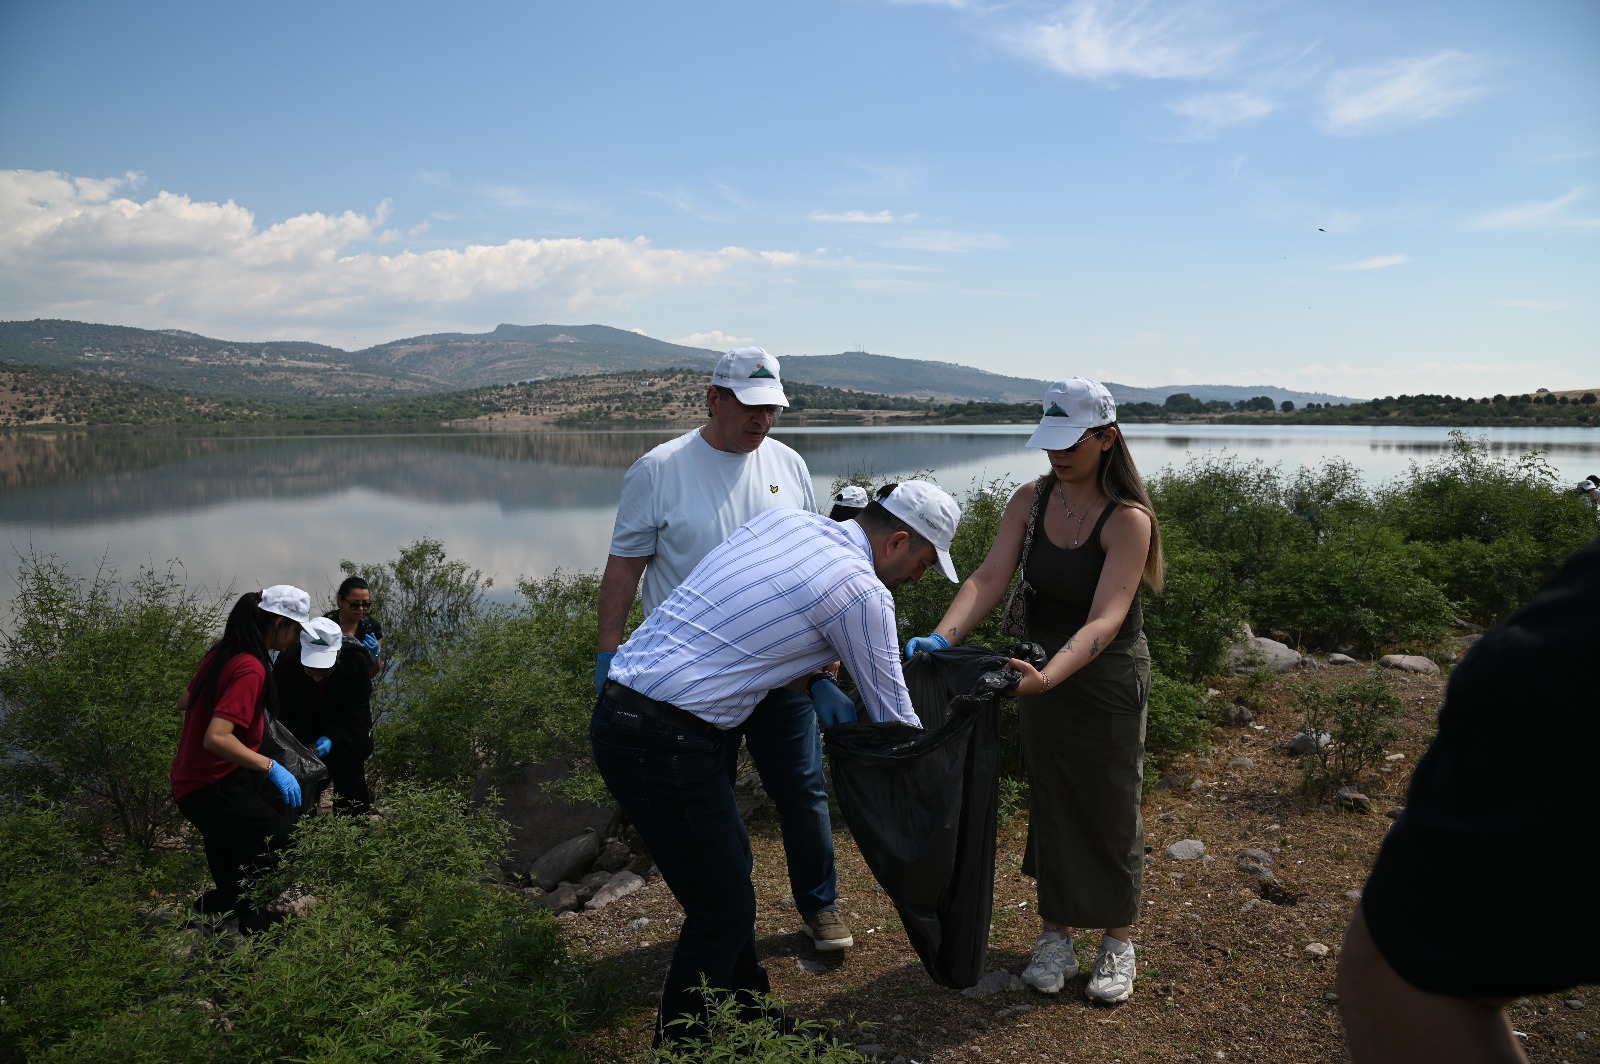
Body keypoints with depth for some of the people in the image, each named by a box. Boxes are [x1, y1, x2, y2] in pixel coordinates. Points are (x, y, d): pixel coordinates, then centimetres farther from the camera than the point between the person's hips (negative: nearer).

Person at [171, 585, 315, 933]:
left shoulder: (222, 652, 4)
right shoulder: (250, 669, -22)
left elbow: (184, 702, 17)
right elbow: (216, 738, -30)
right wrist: (271, 766, -28)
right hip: (212, 788, -10)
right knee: (287, 848, -11)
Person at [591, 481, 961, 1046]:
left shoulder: (786, 518, 10)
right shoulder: (861, 591, -12)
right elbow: (894, 719, -1)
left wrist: (816, 682, 17)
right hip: (663, 741, -9)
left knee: (730, 871, 22)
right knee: (724, 912, 4)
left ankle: (746, 1016, 39)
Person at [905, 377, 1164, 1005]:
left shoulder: (1127, 519, -21)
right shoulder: (1030, 501, -5)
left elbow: (1104, 621, -31)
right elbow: (990, 578, -15)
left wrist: (1048, 676, -47)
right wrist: (942, 636, -32)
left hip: (1107, 678, -4)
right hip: (1043, 670, 4)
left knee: (1110, 810, 9)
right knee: (1049, 805, 13)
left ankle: (1118, 941, 30)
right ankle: (1055, 933, 30)